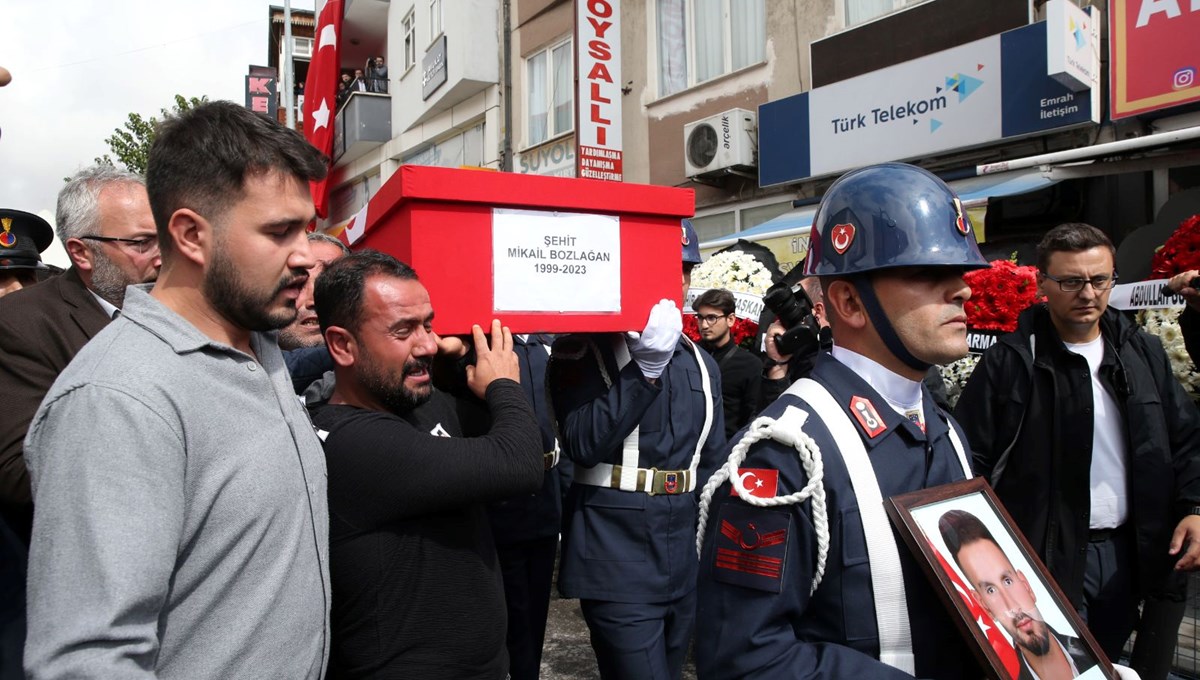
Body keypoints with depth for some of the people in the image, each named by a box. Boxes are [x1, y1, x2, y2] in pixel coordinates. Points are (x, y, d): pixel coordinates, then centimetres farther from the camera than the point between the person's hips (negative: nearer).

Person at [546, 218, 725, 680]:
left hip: (687, 563, 6)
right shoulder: (583, 351, -6)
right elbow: (583, 445, -19)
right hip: (619, 563, -6)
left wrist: (707, 544, 9)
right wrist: (645, 366, -23)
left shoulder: (701, 363, 10)